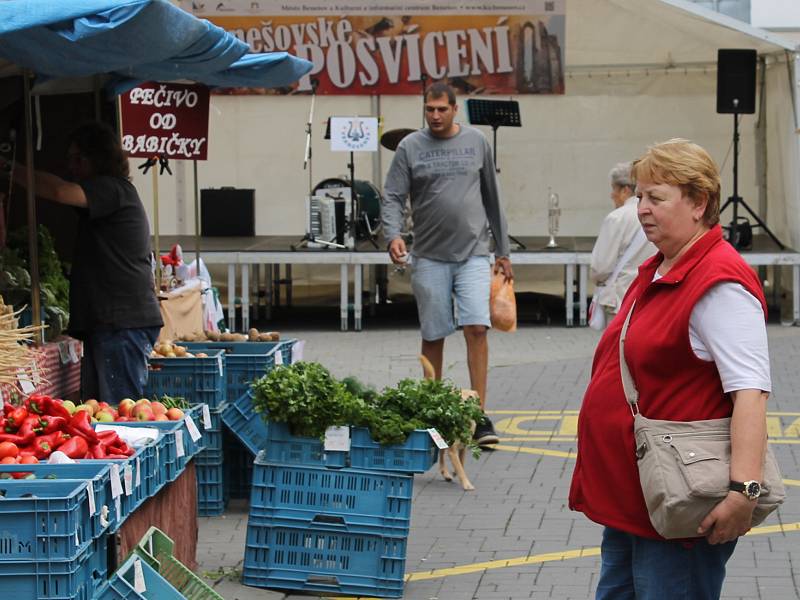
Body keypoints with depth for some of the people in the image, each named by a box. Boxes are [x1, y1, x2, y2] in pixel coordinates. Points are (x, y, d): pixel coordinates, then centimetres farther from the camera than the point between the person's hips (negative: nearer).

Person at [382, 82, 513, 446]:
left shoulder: (476, 142, 7)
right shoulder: (411, 147, 3)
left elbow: (492, 198, 13)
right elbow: (392, 198, -2)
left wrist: (502, 251, 13)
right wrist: (393, 235, -22)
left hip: (474, 253, 0)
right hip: (430, 256, 0)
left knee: (476, 327, -13)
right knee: (433, 336, 6)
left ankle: (480, 415, -11)